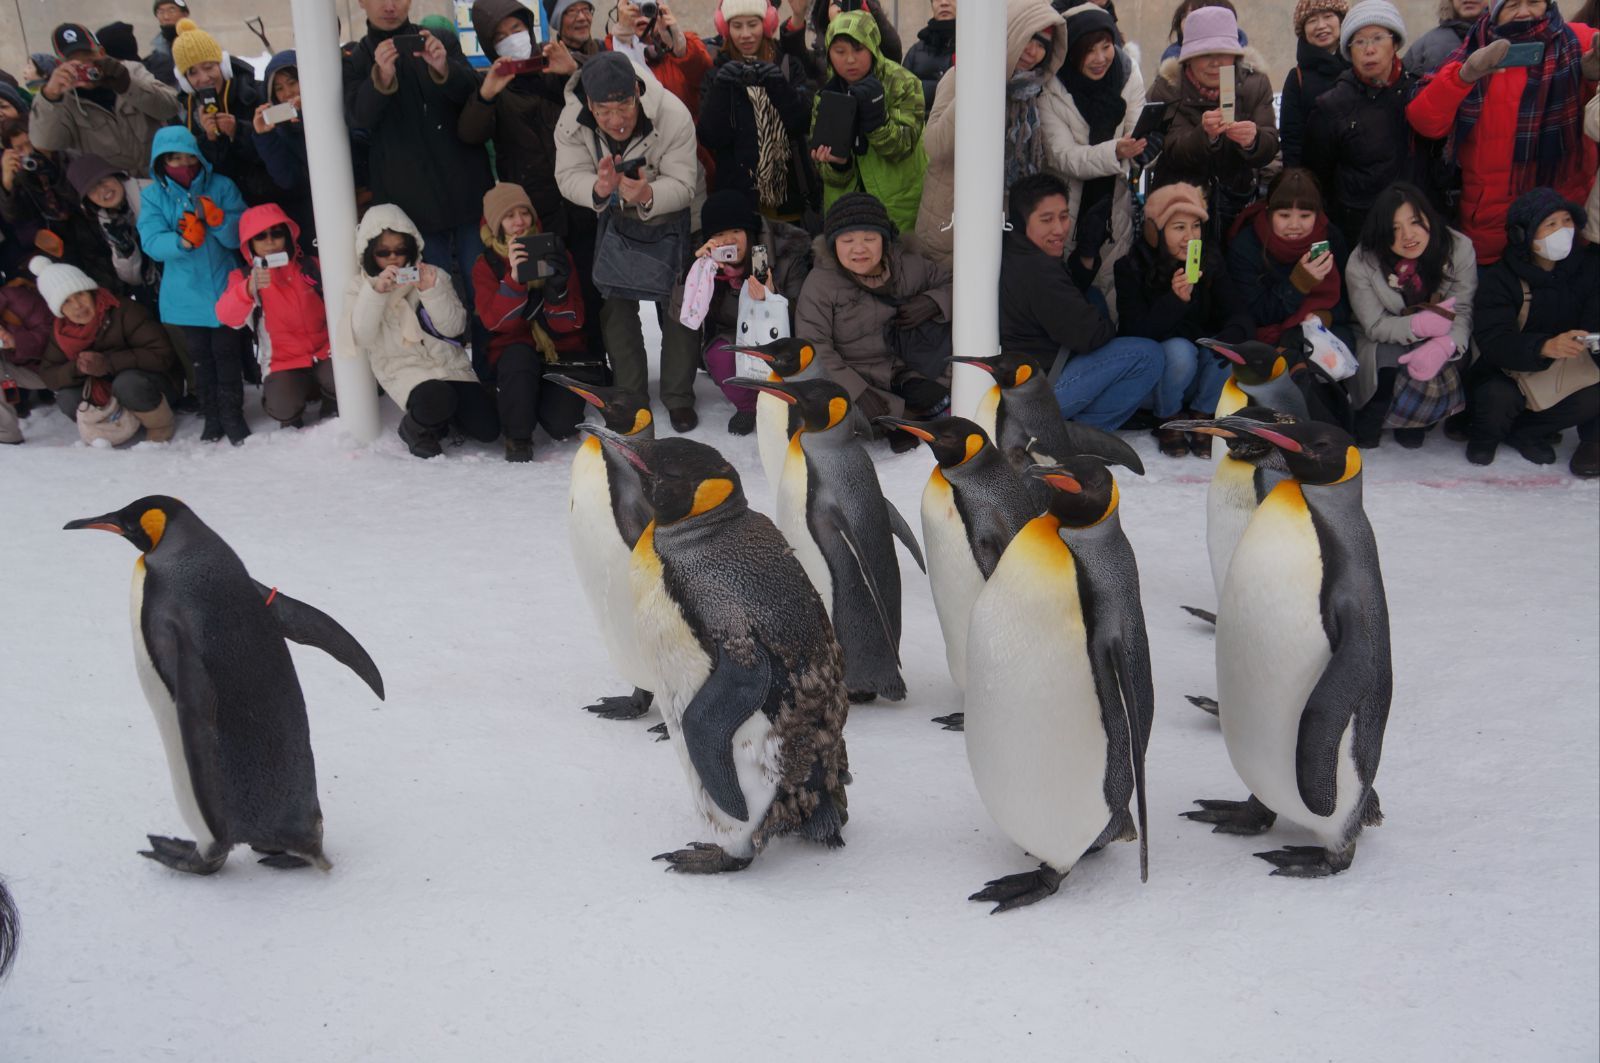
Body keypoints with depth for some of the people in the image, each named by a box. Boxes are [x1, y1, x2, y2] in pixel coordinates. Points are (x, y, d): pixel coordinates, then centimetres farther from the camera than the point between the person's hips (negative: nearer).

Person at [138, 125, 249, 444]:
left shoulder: (221, 187, -1)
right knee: (200, 356, 9)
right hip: (185, 295, 1)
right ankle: (212, 417, 21)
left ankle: (232, 415, 16)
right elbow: (151, 242, -11)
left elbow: (239, 236, -7)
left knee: (227, 352, 2)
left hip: (224, 288, -1)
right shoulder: (153, 196, 1)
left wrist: (216, 219, -25)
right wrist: (183, 241, -28)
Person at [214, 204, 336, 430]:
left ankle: (332, 409, 8)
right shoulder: (243, 277, -3)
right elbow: (227, 316, -22)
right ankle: (292, 420, 11)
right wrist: (249, 289, -41)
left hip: (324, 353, 1)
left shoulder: (310, 266, 3)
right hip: (283, 363, -1)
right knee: (282, 406, -30)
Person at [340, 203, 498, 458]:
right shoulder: (360, 286, 6)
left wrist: (431, 291, -15)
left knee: (487, 429, -12)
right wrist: (376, 292, -18)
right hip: (403, 368, -3)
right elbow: (363, 336, -9)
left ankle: (442, 416, 19)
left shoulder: (431, 275, 9)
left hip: (448, 361, 3)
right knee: (437, 400, -36)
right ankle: (415, 428, -1)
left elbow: (455, 326, -1)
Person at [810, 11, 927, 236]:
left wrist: (876, 118, -32)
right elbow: (831, 176, 1)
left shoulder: (903, 84, -8)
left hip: (899, 210, -3)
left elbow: (902, 148, -17)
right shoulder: (825, 95, 2)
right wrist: (836, 163, -21)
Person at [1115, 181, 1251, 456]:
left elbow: (1239, 315, -11)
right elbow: (1136, 334, -22)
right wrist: (1176, 299, -36)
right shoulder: (1131, 267, -13)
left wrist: (1231, 337, -35)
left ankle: (1201, 418, -2)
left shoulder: (1211, 259, -2)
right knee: (1180, 350, -33)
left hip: (1200, 376, 4)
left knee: (1231, 346, -25)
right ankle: (1168, 421, -6)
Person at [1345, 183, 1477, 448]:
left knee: (1435, 371, -29)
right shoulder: (1361, 263, -19)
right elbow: (1375, 326, -15)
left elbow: (1464, 310, -19)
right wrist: (1419, 325, -34)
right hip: (1384, 343, -1)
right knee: (1389, 358, -33)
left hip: (1436, 345, 1)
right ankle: (1368, 422, -4)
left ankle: (1412, 420, 5)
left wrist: (1443, 346, -41)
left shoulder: (1459, 249, -16)